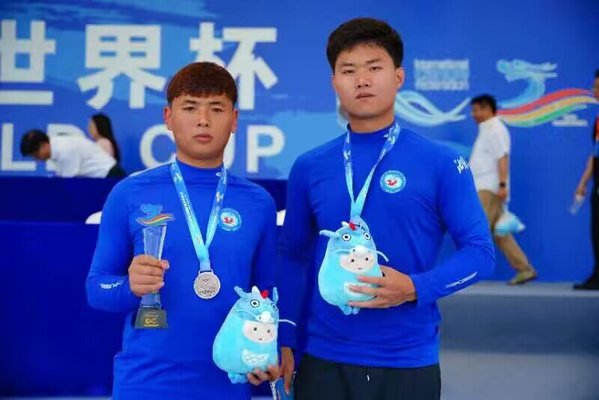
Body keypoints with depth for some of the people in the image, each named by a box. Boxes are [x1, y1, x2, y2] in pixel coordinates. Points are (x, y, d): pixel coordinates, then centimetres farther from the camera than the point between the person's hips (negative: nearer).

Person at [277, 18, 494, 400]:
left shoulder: (441, 163, -5)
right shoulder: (309, 168, 2)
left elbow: (479, 250, -5)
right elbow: (294, 258, 8)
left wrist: (415, 288, -19)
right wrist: (286, 340, 4)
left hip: (409, 361, -1)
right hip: (323, 359, 2)